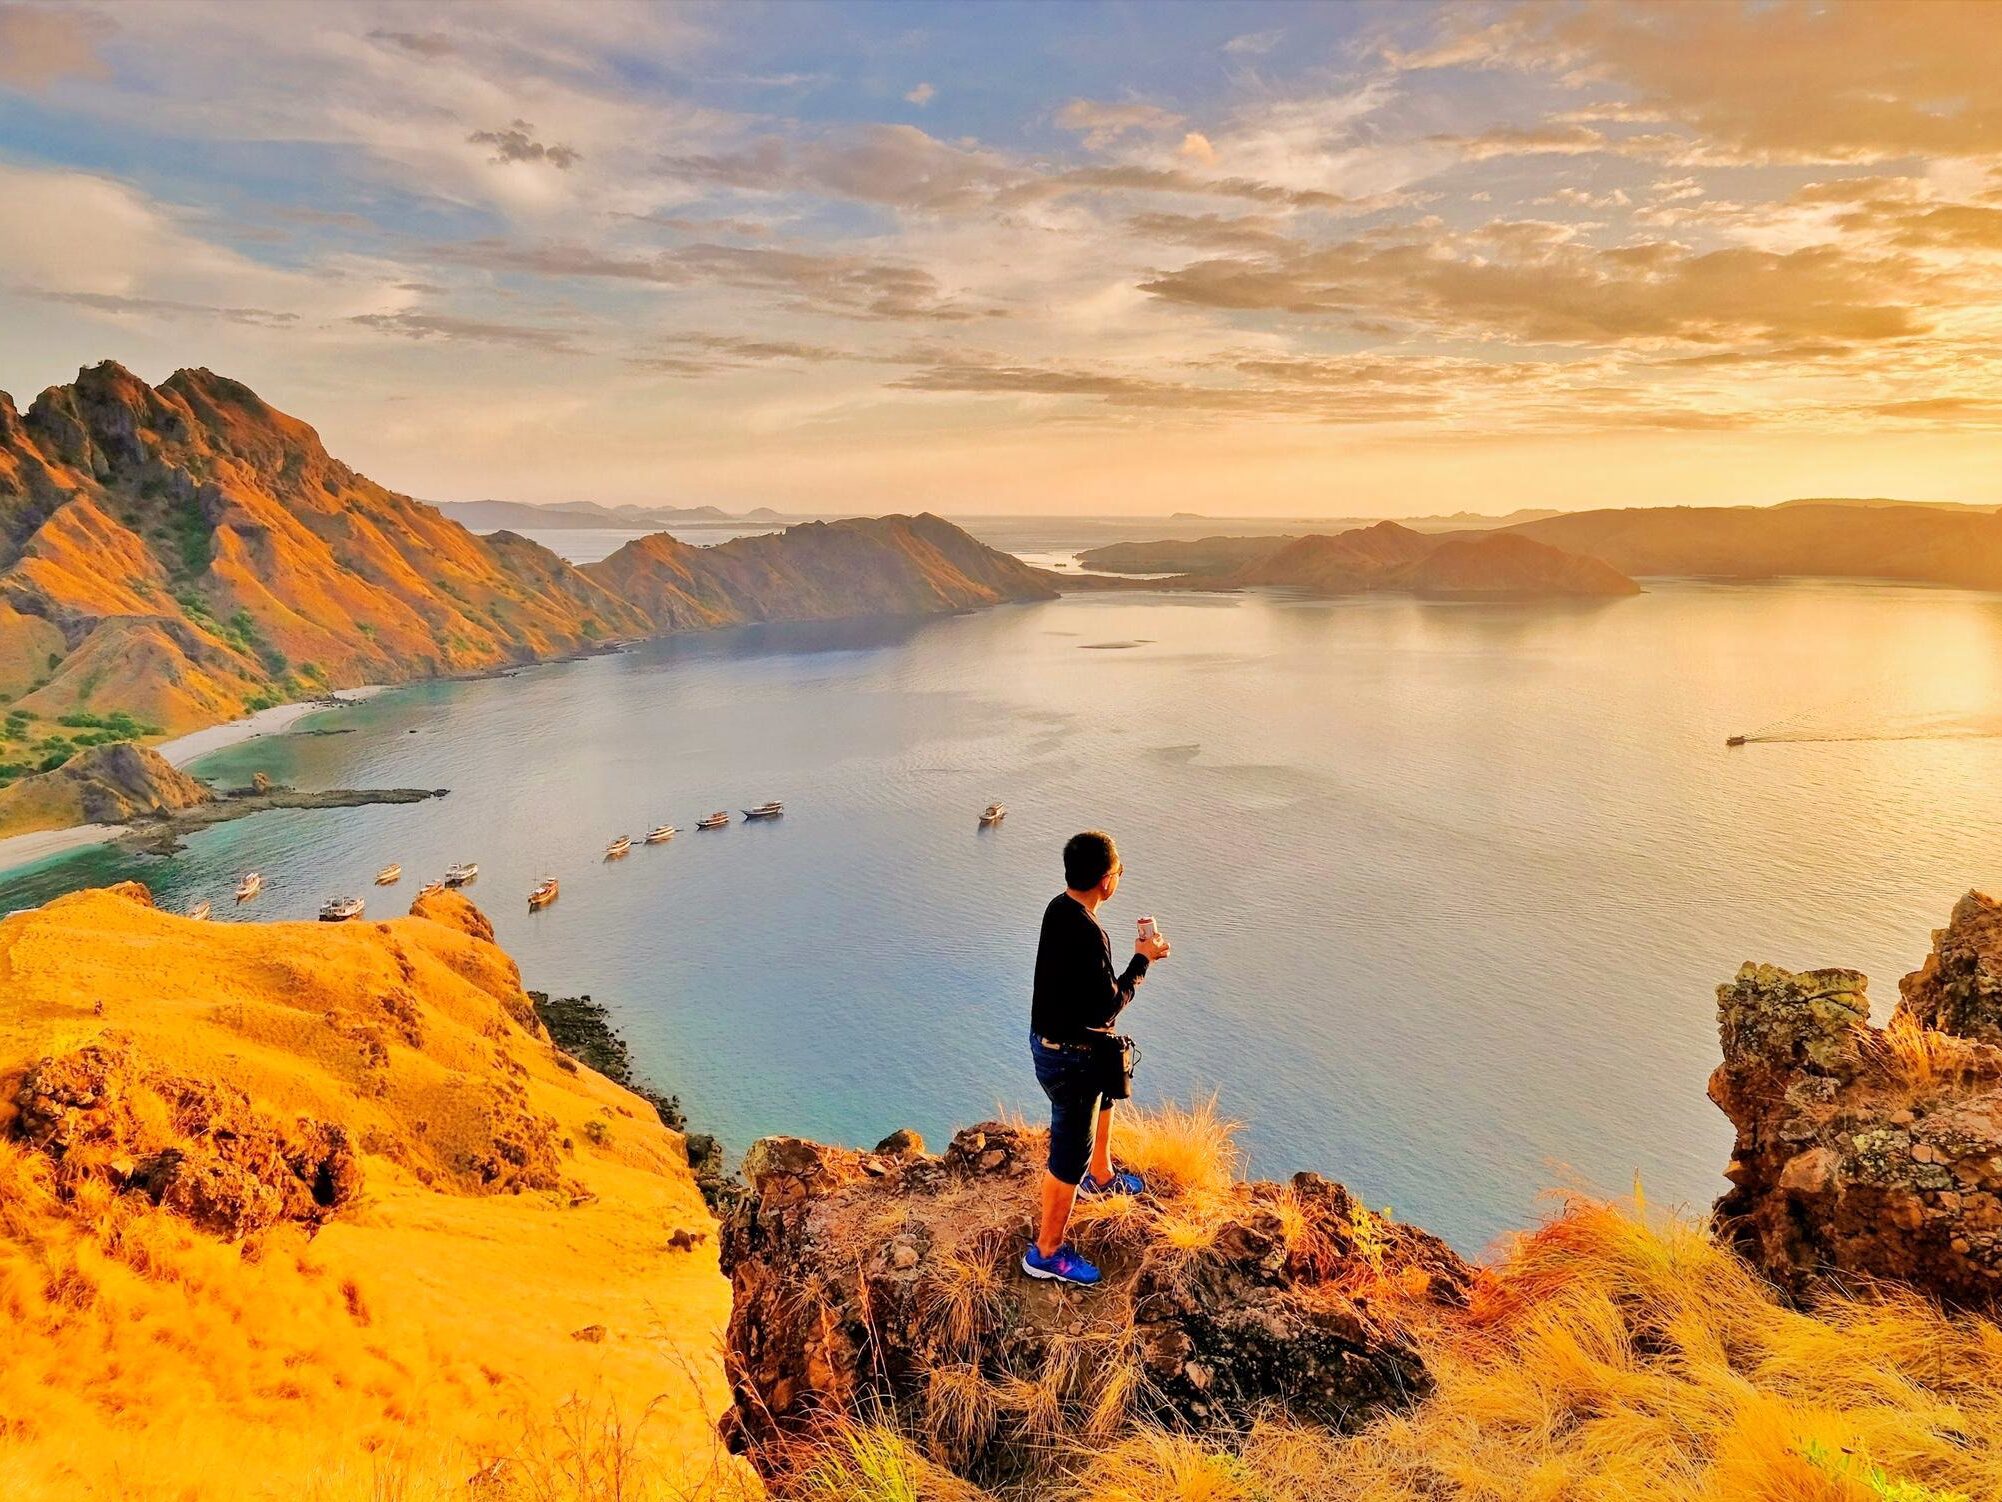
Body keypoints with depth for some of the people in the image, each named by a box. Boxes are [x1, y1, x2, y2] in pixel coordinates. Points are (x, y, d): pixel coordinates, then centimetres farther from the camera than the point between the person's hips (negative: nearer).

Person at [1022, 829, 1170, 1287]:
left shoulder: (1059, 907, -4)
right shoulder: (1088, 935, -33)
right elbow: (1107, 1009, -26)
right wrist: (1142, 960, -15)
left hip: (1050, 1038, 10)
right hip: (1070, 1056, -10)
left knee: (1102, 1099, 34)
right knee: (1070, 1154, 6)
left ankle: (1101, 1176, 59)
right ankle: (1046, 1252, 22)